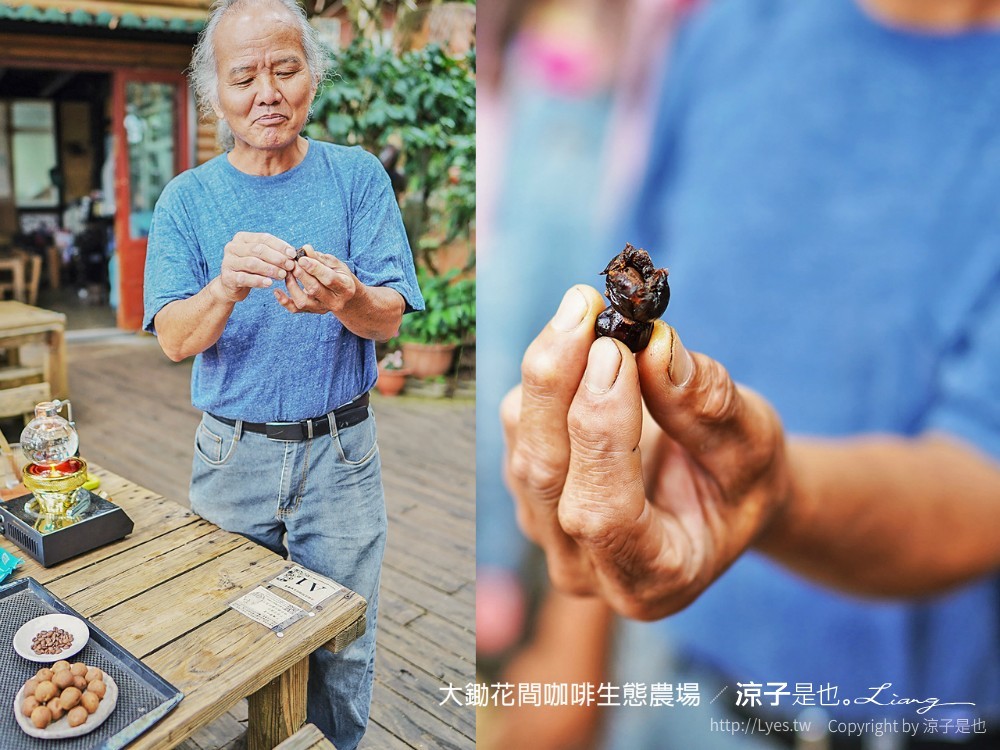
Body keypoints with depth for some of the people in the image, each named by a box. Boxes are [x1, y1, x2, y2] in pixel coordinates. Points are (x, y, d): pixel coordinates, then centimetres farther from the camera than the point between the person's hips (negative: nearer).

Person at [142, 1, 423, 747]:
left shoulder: (358, 175, -2)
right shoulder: (187, 199, 0)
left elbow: (388, 319, -9)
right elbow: (175, 339, -9)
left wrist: (343, 298, -33)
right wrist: (226, 287, -30)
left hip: (339, 453, -1)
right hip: (232, 455, 1)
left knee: (341, 654, 11)